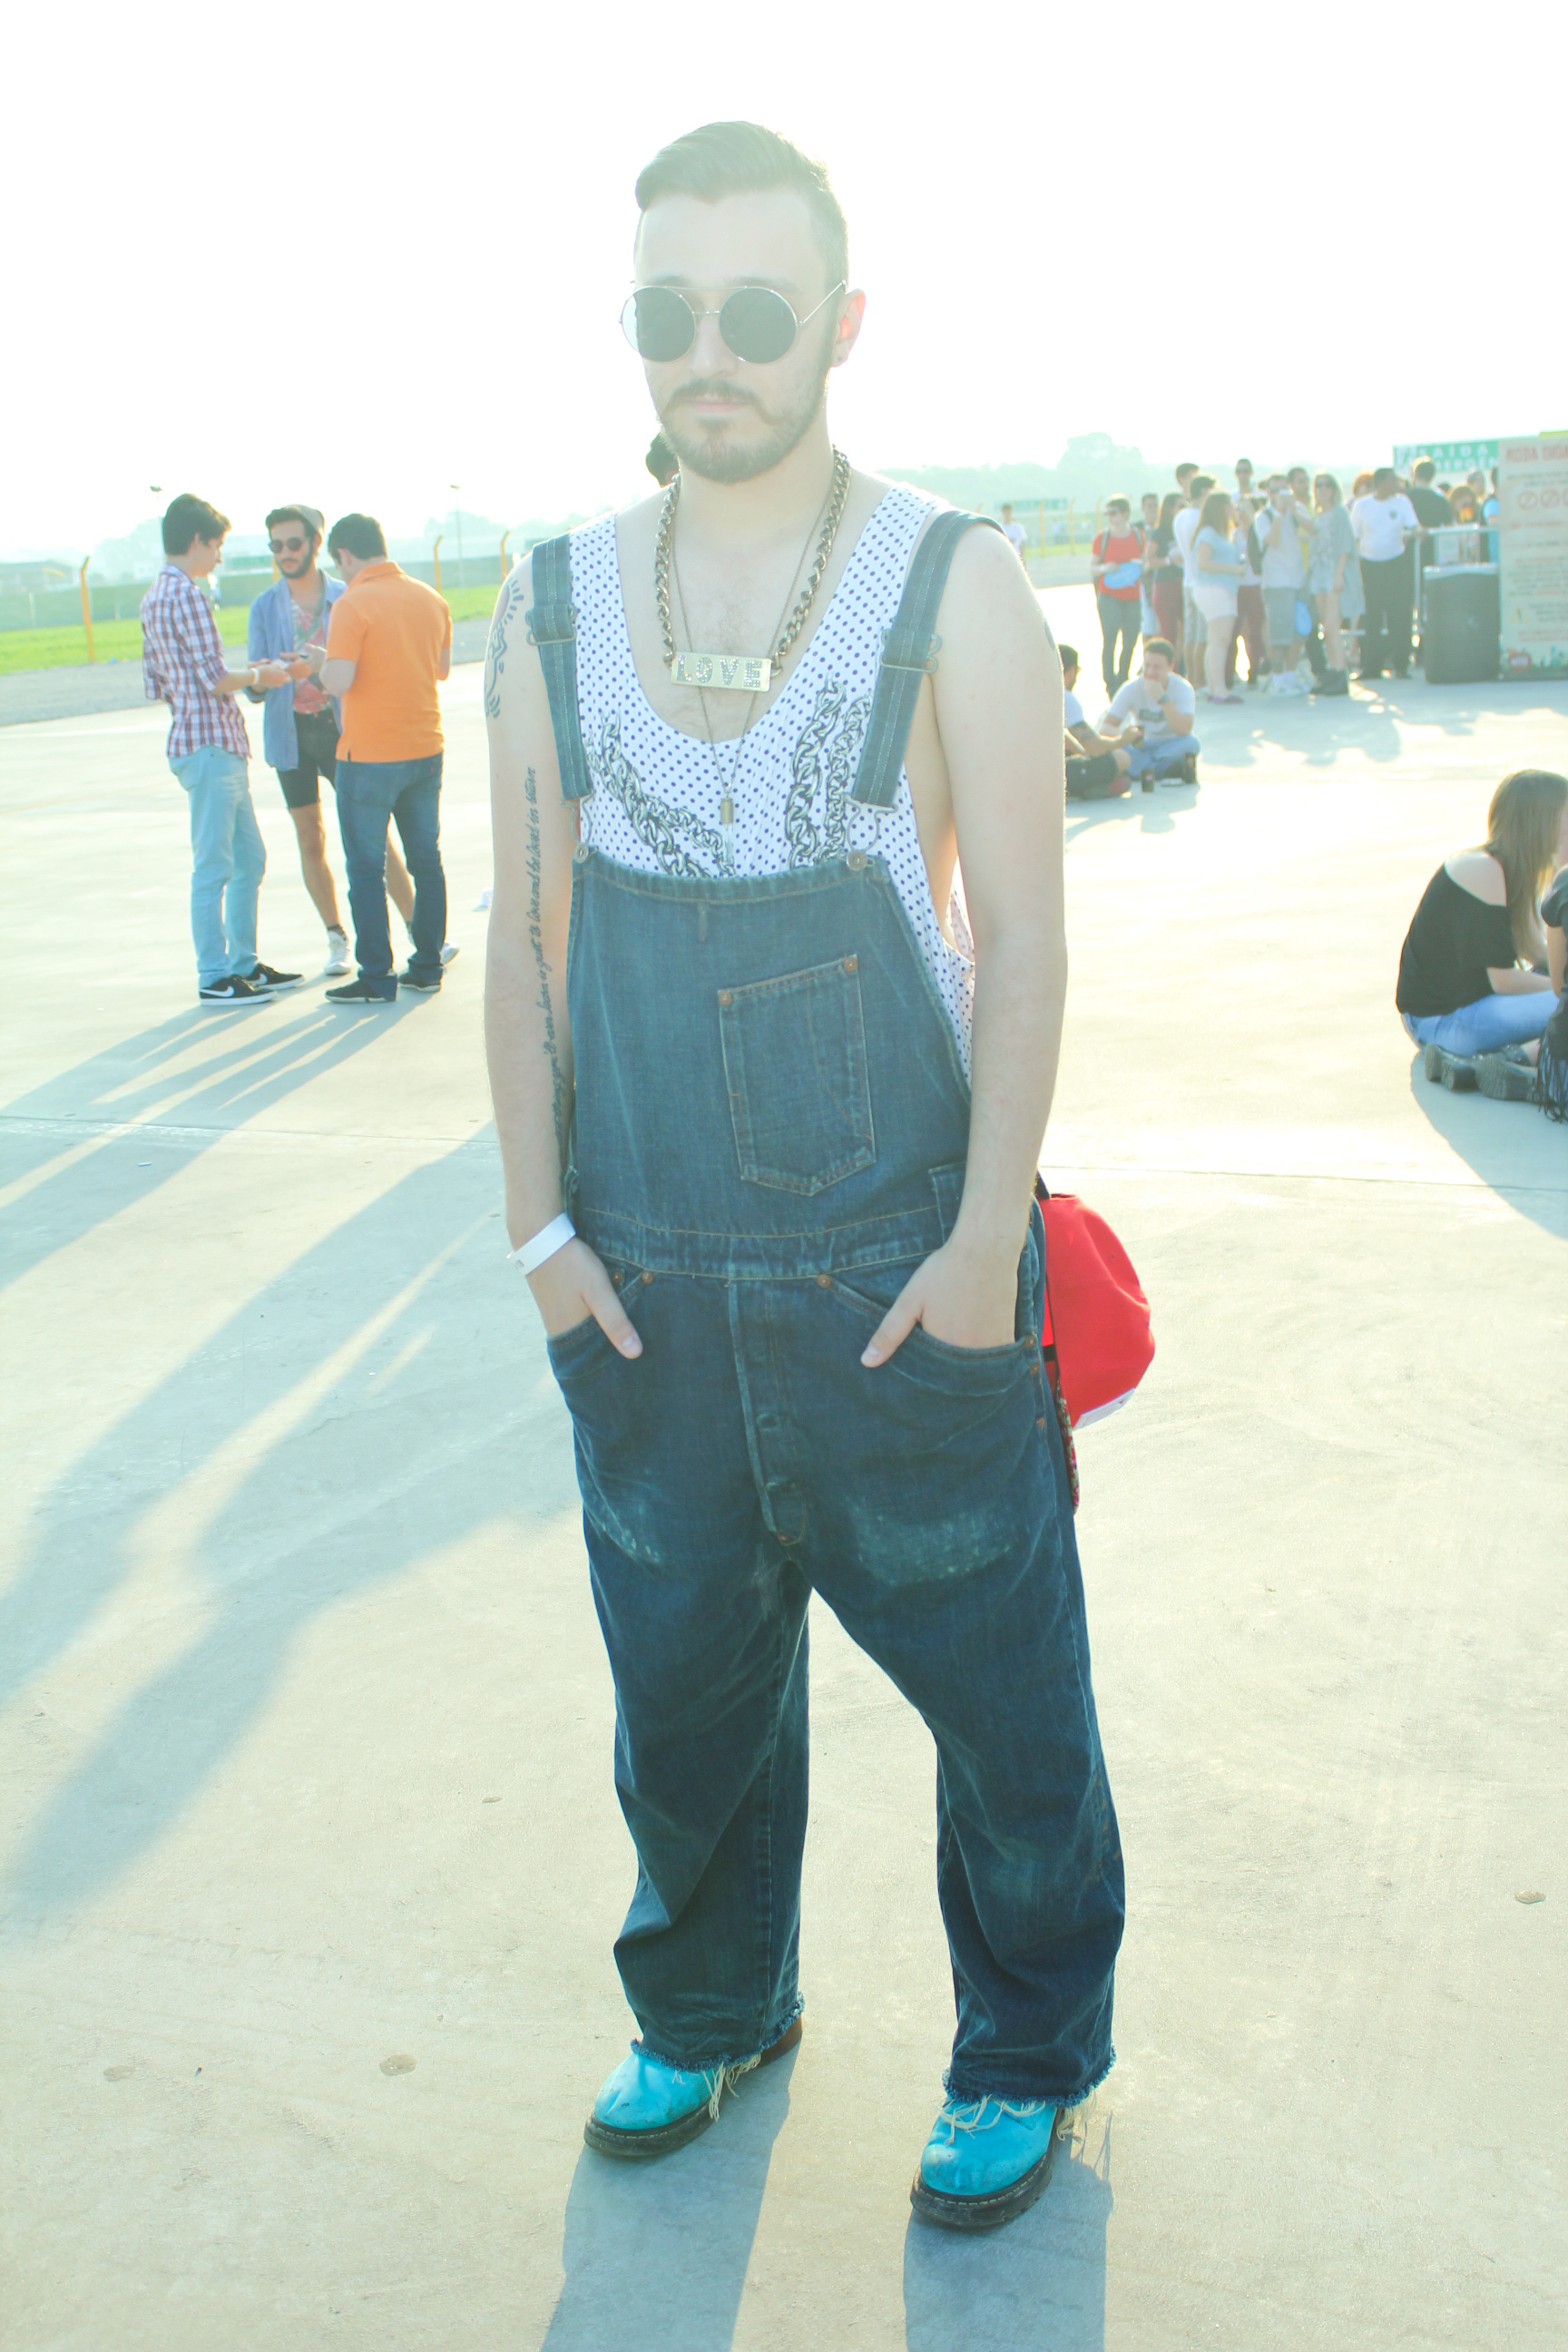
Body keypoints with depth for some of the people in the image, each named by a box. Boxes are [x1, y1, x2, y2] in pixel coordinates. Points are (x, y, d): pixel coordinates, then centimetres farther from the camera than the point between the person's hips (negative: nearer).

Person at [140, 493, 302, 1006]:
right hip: (209, 744, -10)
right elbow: (216, 679, -20)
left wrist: (239, 675, 20)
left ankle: (244, 964, 22)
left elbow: (154, 684, 20)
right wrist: (257, 675, -2)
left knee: (249, 858, 16)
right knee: (214, 866, -4)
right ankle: (214, 977, 2)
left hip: (221, 749, 10)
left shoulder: (154, 597, 17)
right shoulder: (186, 595, -14)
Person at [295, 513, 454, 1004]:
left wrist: (320, 663, 0)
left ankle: (376, 978, 4)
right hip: (426, 748, 6)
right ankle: (427, 967, 18)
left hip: (370, 756, -6)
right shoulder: (430, 599, 6)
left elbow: (339, 682, -21)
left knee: (366, 869, 2)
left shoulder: (353, 605, -14)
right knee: (426, 861, 13)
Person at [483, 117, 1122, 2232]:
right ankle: (711, 2013, 42)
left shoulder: (952, 591, -5)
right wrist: (543, 1225, 2)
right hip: (643, 1281, 3)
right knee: (684, 1681, 17)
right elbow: (525, 944, 6)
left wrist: (986, 1234, -12)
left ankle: (1026, 2056, 33)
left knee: (997, 1682, 9)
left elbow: (1022, 937, -7)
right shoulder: (550, 608, 3)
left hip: (904, 1272, -3)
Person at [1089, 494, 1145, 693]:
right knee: (1109, 640, -10)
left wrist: (1141, 566, -4)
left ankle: (1123, 682, 22)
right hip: (1109, 596, -3)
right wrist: (1104, 568, -18)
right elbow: (1092, 568, 3)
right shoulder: (1101, 537, -1)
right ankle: (1110, 686, -7)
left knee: (1130, 642, 7)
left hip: (1132, 597, 3)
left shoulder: (1138, 535, 7)